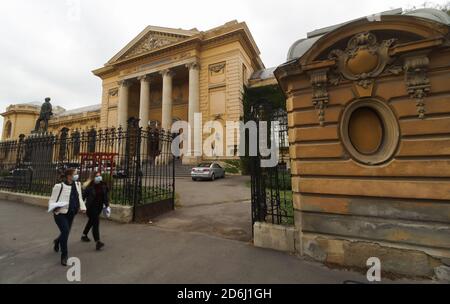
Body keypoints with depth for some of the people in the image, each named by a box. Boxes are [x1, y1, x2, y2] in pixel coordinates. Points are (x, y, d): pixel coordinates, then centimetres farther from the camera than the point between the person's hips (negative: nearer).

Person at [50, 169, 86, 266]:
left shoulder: (77, 185, 3)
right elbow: (52, 200, -10)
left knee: (66, 233, 16)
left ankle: (57, 241, 53)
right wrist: (54, 207, -29)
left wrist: (82, 207, -2)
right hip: (60, 213, -6)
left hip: (71, 214, 6)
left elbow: (79, 197, 10)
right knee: (65, 231, -16)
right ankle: (64, 255, 4)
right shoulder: (59, 186, -16)